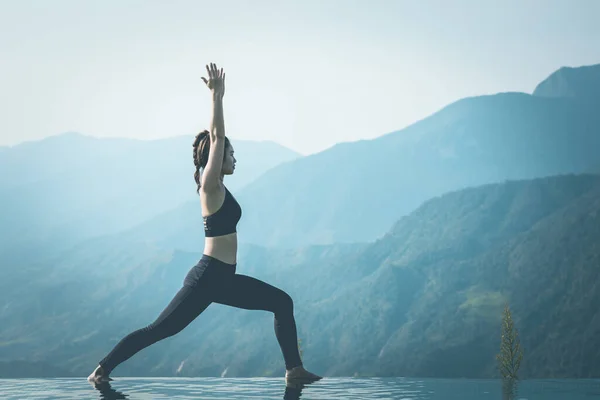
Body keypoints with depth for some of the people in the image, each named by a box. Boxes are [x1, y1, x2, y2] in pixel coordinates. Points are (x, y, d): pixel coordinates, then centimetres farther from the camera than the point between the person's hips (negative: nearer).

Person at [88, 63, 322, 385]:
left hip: (223, 279, 9)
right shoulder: (211, 186, -10)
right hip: (208, 277, -9)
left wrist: (218, 96, 19)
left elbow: (216, 136, 18)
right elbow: (216, 135, -16)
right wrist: (216, 95, -13)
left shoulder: (216, 186, 12)